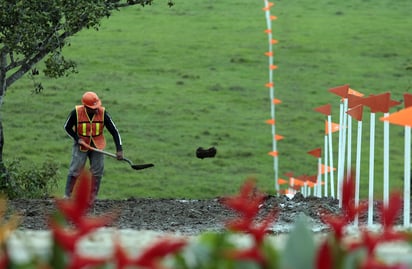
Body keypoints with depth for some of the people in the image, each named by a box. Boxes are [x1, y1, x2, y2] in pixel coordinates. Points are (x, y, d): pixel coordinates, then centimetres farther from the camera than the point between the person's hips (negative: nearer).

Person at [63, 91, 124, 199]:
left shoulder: (103, 113, -16)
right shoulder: (76, 112, -18)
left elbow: (114, 131, -12)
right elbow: (67, 127, -2)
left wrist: (119, 150, -19)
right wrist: (77, 139, -17)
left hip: (97, 145, 2)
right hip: (81, 144, -2)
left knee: (97, 172, 2)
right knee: (75, 170, -7)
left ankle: (92, 198, 13)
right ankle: (67, 196, 1)